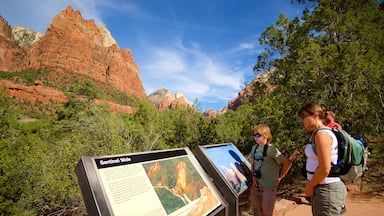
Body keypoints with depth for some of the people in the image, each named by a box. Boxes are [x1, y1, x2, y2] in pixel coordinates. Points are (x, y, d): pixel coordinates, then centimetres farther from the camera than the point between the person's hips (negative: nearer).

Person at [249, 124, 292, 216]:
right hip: (256, 185, 6)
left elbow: (287, 163, -16)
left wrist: (280, 177, -7)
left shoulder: (271, 149, -16)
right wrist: (254, 179, 0)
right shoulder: (254, 148, 3)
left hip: (268, 187, -6)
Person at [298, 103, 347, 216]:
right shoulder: (317, 134, 10)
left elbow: (325, 169, -24)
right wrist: (312, 185, 9)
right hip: (321, 188, 9)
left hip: (326, 190, -9)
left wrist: (309, 186, -12)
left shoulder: (322, 134, -19)